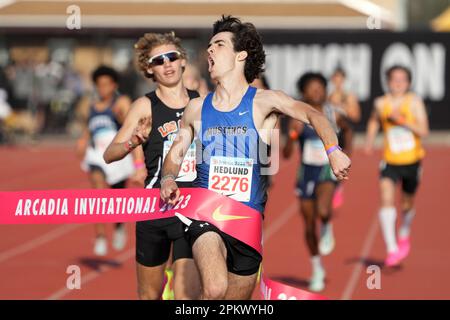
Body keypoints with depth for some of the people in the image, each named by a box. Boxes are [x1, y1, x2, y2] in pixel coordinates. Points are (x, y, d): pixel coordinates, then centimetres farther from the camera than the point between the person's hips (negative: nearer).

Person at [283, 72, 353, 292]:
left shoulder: (334, 116, -3)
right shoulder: (299, 120, -8)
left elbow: (347, 129, 21)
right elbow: (286, 154, -11)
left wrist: (347, 152, 12)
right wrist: (292, 136, -28)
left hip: (328, 170, -1)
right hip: (307, 172, 1)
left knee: (323, 211, -32)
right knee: (309, 226, 9)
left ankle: (327, 228, 6)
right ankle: (317, 270, 28)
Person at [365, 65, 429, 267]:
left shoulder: (415, 102, -9)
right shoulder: (381, 103, -2)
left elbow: (423, 131, -17)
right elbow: (374, 121, 21)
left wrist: (401, 120, -26)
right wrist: (369, 140, 8)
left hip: (412, 160, 0)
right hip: (390, 161, 0)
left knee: (407, 205, 16)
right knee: (386, 199, -20)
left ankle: (404, 234, 49)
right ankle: (392, 249, -22)